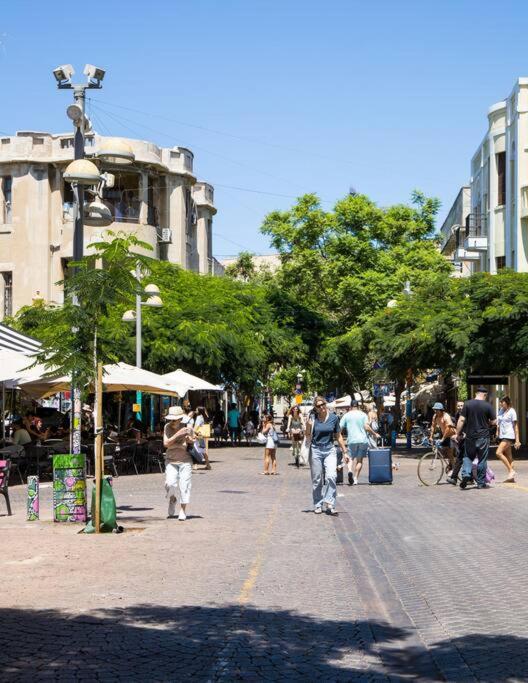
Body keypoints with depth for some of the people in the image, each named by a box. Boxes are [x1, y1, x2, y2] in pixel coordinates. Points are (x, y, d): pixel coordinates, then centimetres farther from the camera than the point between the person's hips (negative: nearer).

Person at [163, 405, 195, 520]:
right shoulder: (167, 427, -4)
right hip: (171, 460, 1)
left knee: (184, 485, -6)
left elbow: (193, 443, 7)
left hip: (185, 460, 0)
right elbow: (166, 443, -14)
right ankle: (172, 499, 21)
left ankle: (183, 511, 6)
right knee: (170, 483, -13)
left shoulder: (187, 428, -6)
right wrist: (177, 434, -24)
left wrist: (189, 440, -16)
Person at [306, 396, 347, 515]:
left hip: (330, 450, 0)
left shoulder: (333, 418, 2)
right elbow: (308, 437, 3)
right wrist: (309, 426, -15)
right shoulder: (313, 418, -1)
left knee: (331, 476, -16)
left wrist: (345, 451, 10)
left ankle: (330, 504, -14)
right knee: (317, 479, 5)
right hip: (315, 450, 0)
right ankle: (318, 505, 15)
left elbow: (338, 436, 10)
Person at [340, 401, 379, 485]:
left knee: (351, 458, 7)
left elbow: (340, 428, 1)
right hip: (363, 440, 1)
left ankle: (350, 470, -24)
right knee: (359, 460, 10)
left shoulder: (346, 415, 5)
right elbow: (367, 427, -6)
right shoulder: (363, 415, 5)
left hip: (352, 440, -1)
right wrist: (375, 434, 7)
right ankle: (355, 478, 6)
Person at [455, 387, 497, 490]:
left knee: (468, 457, 15)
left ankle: (466, 474, -7)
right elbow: (494, 422, -2)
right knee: (482, 460, 7)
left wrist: (458, 434, 2)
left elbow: (461, 420, -4)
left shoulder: (467, 404, -2)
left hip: (470, 436, 1)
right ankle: (481, 483, 10)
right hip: (483, 437, -1)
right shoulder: (488, 406, -5)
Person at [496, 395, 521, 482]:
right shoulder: (501, 411, 13)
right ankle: (511, 477, 9)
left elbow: (516, 426, -7)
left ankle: (511, 470, -11)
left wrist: (517, 440, -10)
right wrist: (498, 435, 15)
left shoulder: (512, 412, -7)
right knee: (508, 457, 7)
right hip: (502, 436, 7)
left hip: (509, 436, -7)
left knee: (498, 453, -19)